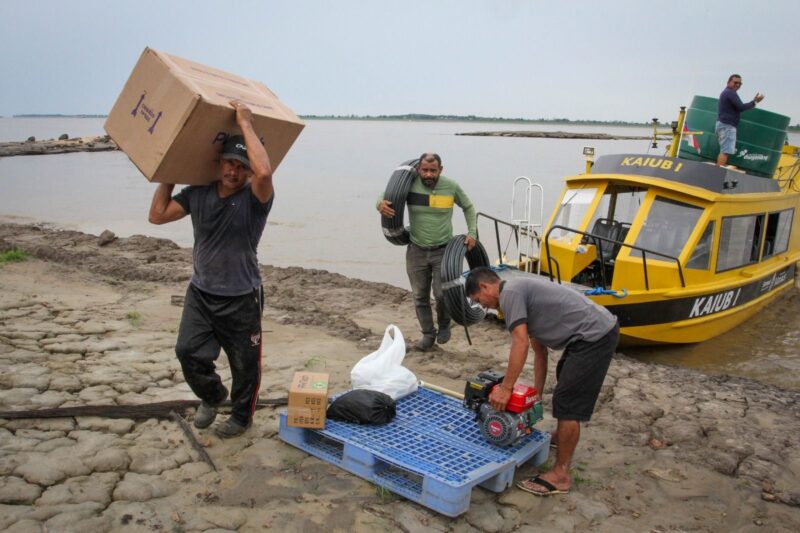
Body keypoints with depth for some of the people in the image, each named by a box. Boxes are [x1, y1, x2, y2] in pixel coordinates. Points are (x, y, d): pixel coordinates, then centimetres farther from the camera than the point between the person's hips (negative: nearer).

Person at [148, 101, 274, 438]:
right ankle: (211, 396, 34)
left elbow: (264, 171, -37)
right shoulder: (197, 194, 2)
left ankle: (241, 416, 35)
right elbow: (157, 215, 6)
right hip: (201, 293, 4)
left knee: (244, 364, 8)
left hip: (241, 299, -4)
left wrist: (246, 124, -27)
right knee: (189, 352, 1)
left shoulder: (254, 199, -15)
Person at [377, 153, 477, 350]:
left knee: (442, 293, -10)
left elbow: (468, 207, 10)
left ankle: (444, 324, 22)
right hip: (416, 251, 1)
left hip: (443, 250, -1)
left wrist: (472, 232, -1)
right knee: (420, 296, 9)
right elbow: (385, 197, 0)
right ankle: (428, 334, 28)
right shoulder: (410, 185, -9)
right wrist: (381, 204, -25)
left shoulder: (451, 186, -7)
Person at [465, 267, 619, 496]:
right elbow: (540, 351, 21)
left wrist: (505, 389, -14)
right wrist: (536, 395, 21)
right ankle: (562, 437, 49)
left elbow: (521, 344, -20)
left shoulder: (510, 293, -11)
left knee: (568, 401, -6)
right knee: (565, 379, 30)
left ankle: (560, 475, 5)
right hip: (599, 329, 11)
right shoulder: (521, 291, 19)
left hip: (594, 336, -11)